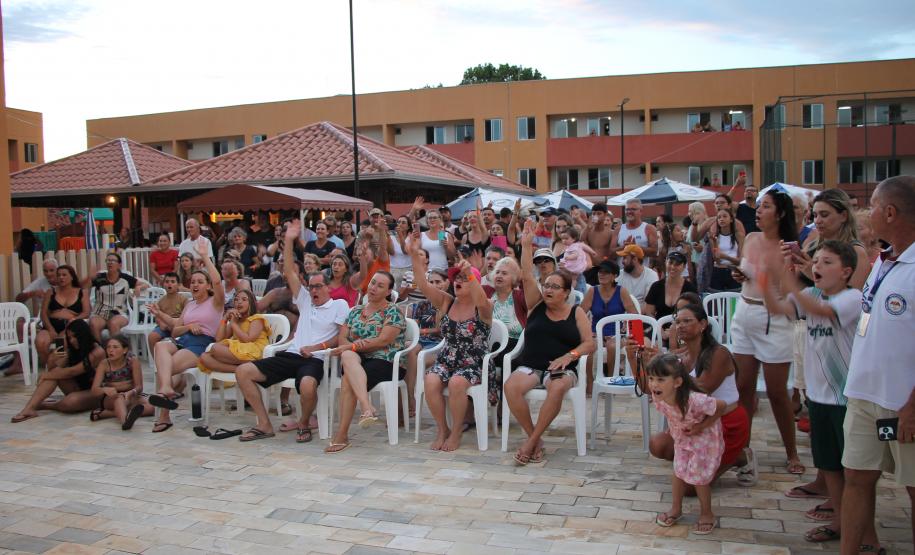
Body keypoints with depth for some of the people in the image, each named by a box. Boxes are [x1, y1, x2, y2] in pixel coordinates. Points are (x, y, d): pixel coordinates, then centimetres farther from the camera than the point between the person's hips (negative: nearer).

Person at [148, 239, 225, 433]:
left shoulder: (215, 302, 9)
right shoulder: (189, 304, 27)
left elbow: (217, 281, -14)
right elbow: (174, 331, 22)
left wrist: (204, 256, -10)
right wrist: (189, 326, -1)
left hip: (203, 344, -5)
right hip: (182, 341, 5)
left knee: (163, 368, -28)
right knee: (161, 345, -32)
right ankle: (166, 388, -49)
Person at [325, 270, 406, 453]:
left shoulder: (392, 312, 2)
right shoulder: (355, 311, 21)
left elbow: (384, 340, -13)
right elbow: (342, 337, 11)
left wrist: (352, 346, -17)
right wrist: (350, 347, -14)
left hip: (386, 361, -4)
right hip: (357, 359, 4)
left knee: (348, 379, -33)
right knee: (348, 356, -36)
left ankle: (342, 434, -32)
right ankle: (367, 408, -51)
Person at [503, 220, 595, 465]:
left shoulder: (576, 313, 9)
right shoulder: (537, 305, 11)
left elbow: (590, 343, 2)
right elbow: (527, 277, 0)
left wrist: (568, 356, -15)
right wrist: (526, 245, -6)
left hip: (562, 368, -1)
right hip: (530, 366, 2)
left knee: (557, 388, -37)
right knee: (511, 387, -31)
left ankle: (532, 441, -23)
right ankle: (536, 439, -16)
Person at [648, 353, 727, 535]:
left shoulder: (694, 400, -44)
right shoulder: (657, 397, -25)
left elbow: (722, 406, -28)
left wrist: (701, 426, -26)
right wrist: (674, 427, -3)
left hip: (704, 437, -5)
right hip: (681, 438, 5)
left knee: (699, 477, 3)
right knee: (679, 472, 11)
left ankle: (707, 513, 26)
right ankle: (676, 509, 32)